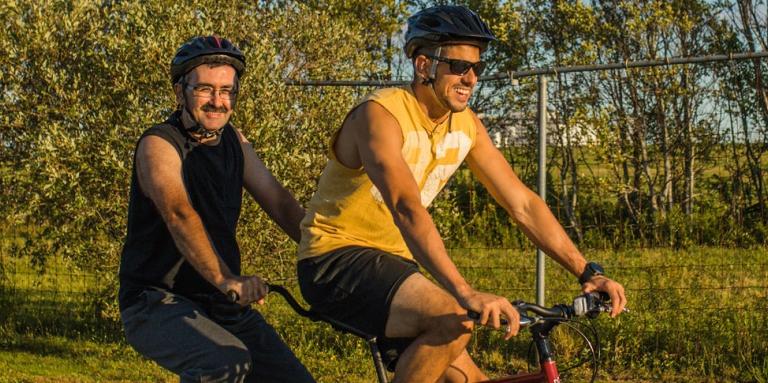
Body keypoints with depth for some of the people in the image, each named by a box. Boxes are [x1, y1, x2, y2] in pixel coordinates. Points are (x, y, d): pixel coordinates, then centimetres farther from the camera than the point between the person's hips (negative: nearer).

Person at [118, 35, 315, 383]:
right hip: (157, 302, -7)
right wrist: (225, 279, -44)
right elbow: (180, 215, -29)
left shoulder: (233, 142, 9)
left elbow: (280, 204, 3)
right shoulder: (159, 145, -13)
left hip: (221, 304, 7)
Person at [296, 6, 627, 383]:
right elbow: (406, 208, -35)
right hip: (336, 259, -8)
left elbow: (523, 203, 3)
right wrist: (466, 293, -47)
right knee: (453, 321, -30)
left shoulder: (467, 125, 2)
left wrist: (588, 273, -8)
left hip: (391, 260, 8)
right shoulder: (381, 114, -21)